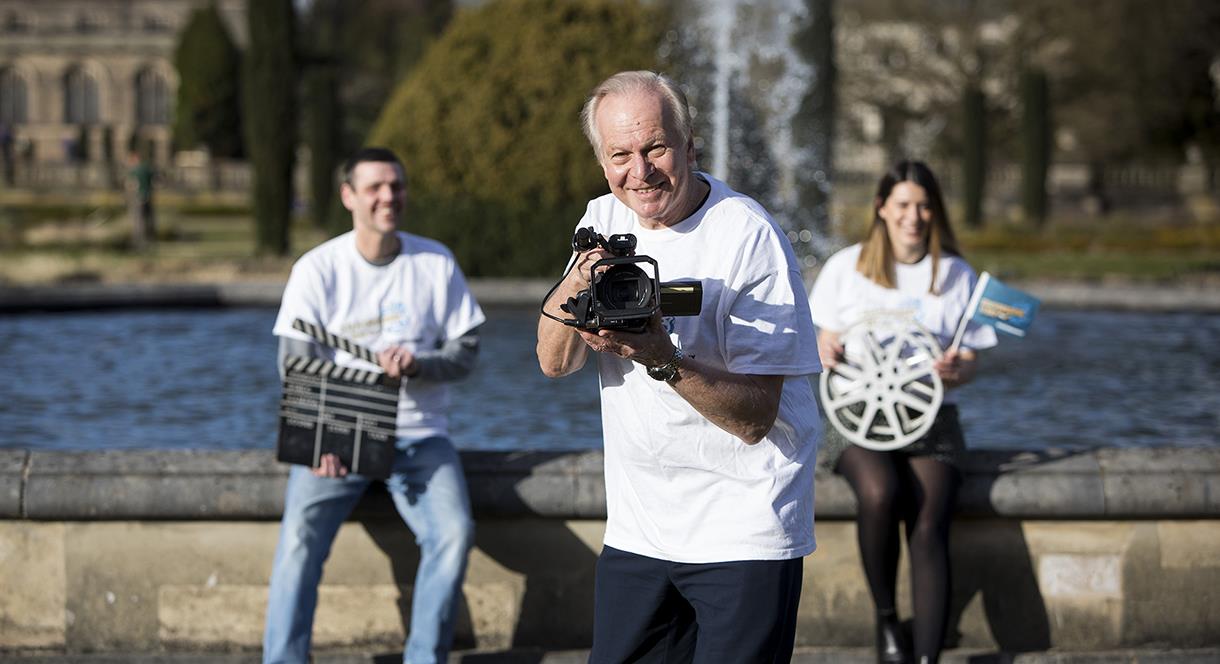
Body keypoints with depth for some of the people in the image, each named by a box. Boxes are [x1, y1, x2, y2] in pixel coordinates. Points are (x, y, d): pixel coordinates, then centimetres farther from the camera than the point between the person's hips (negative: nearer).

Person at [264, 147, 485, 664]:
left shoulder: (436, 263, 5)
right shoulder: (318, 269, 0)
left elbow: (465, 351, 6)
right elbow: (297, 365, -5)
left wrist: (416, 364, -17)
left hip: (419, 434, 1)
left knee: (454, 532, -25)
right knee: (300, 535, -26)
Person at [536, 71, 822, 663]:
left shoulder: (748, 236, -14)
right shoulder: (606, 220, 5)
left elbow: (754, 418, -17)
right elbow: (553, 362, -3)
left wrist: (663, 360, -33)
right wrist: (577, 281, -22)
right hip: (637, 531, 6)